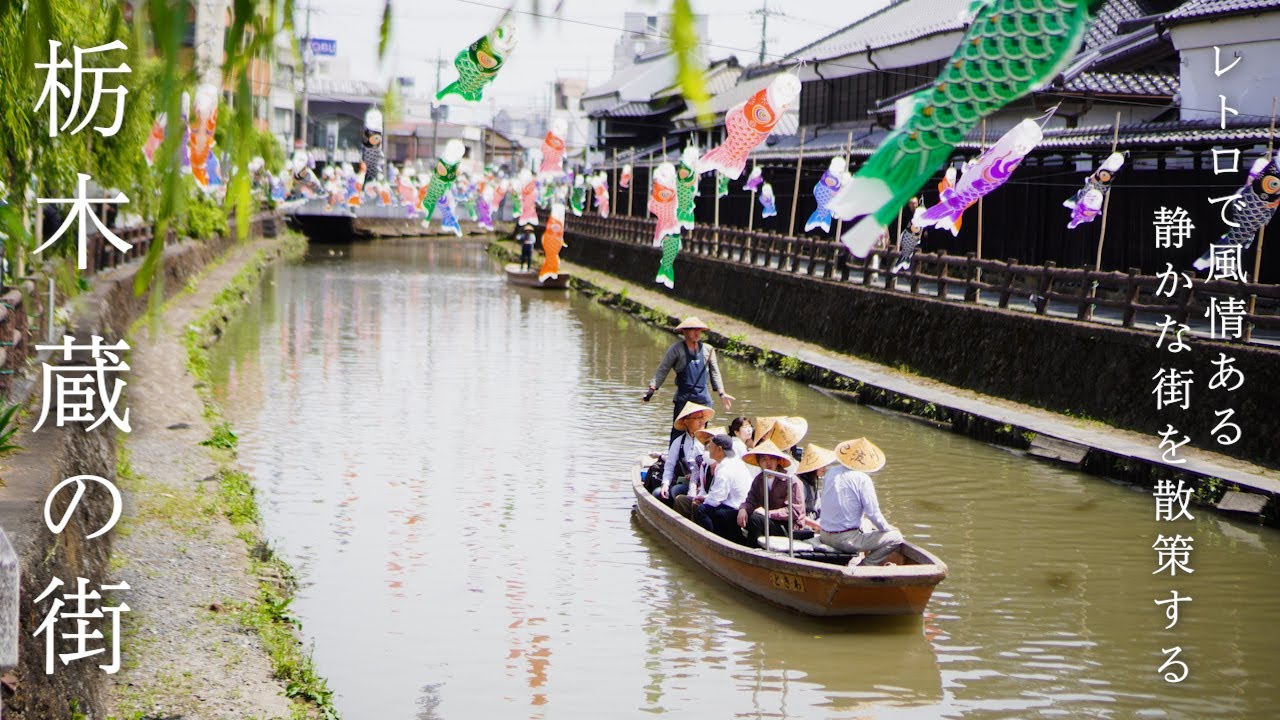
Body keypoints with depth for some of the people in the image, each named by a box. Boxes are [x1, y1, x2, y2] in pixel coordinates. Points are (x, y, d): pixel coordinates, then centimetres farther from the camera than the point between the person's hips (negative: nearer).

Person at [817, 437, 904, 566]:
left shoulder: (830, 474, 5)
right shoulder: (862, 479, -16)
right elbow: (872, 512, -16)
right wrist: (887, 528, 4)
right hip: (846, 540, -8)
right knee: (896, 538, 0)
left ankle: (854, 563, 19)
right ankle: (865, 567, -4)